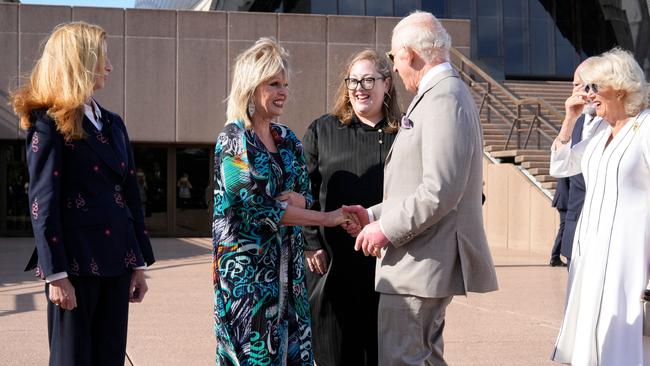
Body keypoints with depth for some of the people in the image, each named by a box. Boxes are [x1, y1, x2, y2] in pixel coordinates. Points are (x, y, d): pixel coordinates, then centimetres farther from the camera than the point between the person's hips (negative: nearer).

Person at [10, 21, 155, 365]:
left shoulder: (113, 123, 15)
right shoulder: (49, 123, -5)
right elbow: (43, 203, -10)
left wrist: (139, 263, 11)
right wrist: (56, 274, -15)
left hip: (115, 261, 6)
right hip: (76, 261, -6)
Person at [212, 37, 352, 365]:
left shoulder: (287, 139, 10)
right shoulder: (233, 140, -10)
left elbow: (307, 196, 11)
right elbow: (256, 208, -17)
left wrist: (295, 200, -14)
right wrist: (325, 218, -15)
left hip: (287, 263, 6)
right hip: (247, 263, -6)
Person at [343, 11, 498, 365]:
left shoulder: (443, 98, -17)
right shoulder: (441, 93, 16)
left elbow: (441, 191, -24)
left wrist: (387, 228, -15)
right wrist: (374, 215, 15)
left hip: (423, 260, -11)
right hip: (425, 257, 11)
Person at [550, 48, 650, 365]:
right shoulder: (600, 130, 13)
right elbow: (560, 167, 17)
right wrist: (570, 119, 6)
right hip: (593, 243, 8)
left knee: (622, 335, -5)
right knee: (591, 328, 11)